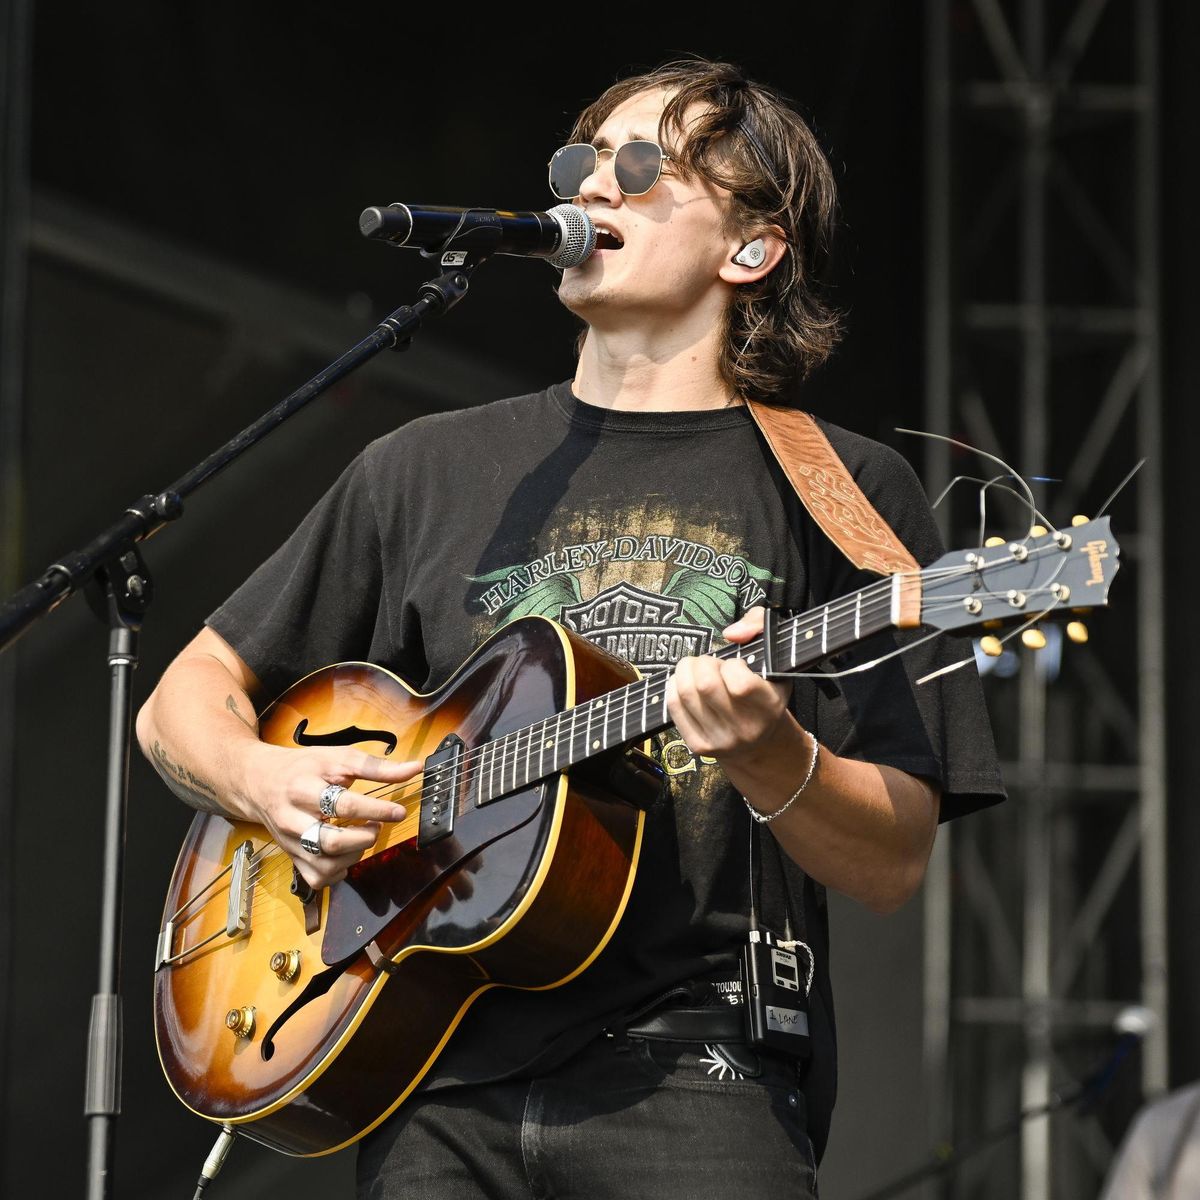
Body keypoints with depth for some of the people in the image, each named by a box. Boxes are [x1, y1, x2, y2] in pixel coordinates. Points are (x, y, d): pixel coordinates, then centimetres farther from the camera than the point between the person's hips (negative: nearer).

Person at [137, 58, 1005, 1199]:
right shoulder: (427, 469, 16)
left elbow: (892, 867, 2)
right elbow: (182, 703, 20)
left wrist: (773, 761, -18)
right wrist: (267, 782, -1)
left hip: (696, 1073, -2)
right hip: (439, 1079, 3)